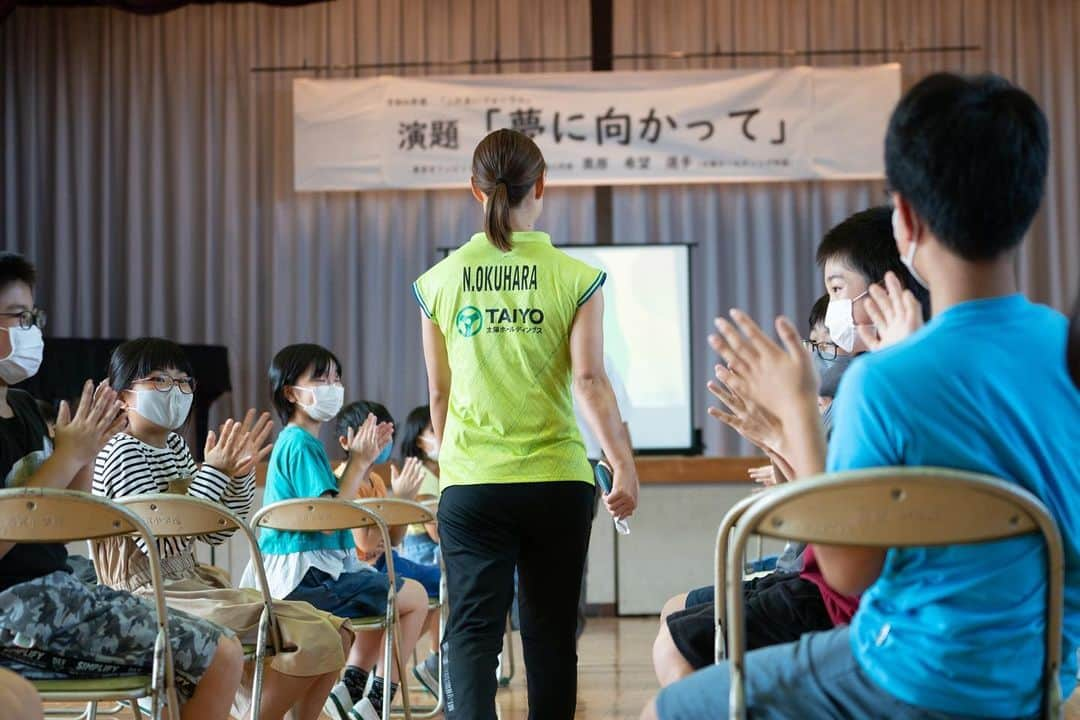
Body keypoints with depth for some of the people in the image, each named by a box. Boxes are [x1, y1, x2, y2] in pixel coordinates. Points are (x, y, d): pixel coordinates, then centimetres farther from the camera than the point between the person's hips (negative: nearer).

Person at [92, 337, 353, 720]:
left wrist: (239, 471, -1)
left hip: (192, 584, 9)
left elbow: (216, 532, 13)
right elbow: (159, 542, -22)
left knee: (334, 632, 2)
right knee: (311, 640, -21)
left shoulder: (175, 445, 13)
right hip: (156, 597, -9)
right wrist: (214, 472, -19)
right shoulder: (122, 453, -12)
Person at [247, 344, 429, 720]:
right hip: (307, 577, -10)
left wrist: (362, 460, 12)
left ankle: (350, 687, 21)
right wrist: (359, 463, -15)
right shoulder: (301, 445, -16)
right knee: (414, 596, -2)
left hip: (295, 574, 10)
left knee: (385, 594, 28)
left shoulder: (295, 441, 14)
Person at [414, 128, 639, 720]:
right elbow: (589, 382, -10)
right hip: (557, 480, 0)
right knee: (550, 632, 12)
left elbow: (438, 392, 8)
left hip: (470, 483, 0)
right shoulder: (575, 278, -3)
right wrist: (623, 465, -6)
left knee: (471, 630, -1)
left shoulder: (440, 281, 2)